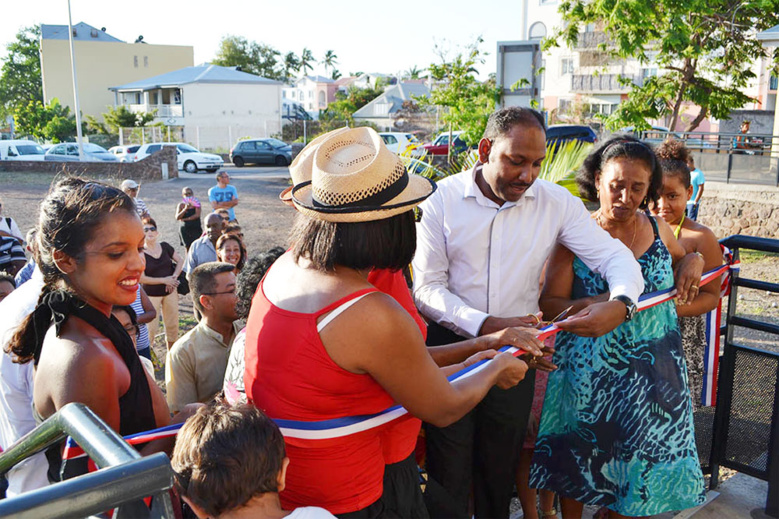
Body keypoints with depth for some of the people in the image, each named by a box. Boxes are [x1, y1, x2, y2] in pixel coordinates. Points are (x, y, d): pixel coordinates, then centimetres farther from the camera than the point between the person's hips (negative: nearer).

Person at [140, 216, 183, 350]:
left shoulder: (165, 246, 1)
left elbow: (180, 260, 8)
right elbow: (141, 278, -15)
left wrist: (174, 277, -8)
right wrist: (164, 280, -16)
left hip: (170, 292, 5)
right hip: (151, 295, -5)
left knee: (172, 325, 13)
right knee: (151, 327, -4)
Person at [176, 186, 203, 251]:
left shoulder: (196, 203, 0)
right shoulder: (181, 205, 3)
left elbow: (197, 215, -12)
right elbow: (177, 217, -7)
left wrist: (185, 219, -10)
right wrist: (185, 208, -19)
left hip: (196, 228, -1)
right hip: (184, 229, 1)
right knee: (188, 246, 0)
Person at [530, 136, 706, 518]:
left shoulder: (657, 228, 1)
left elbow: (680, 260, 23)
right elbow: (550, 304, -13)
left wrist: (693, 263, 0)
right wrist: (598, 304, -28)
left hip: (652, 374, 3)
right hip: (589, 374, -3)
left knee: (638, 465, 13)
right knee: (578, 462, 14)